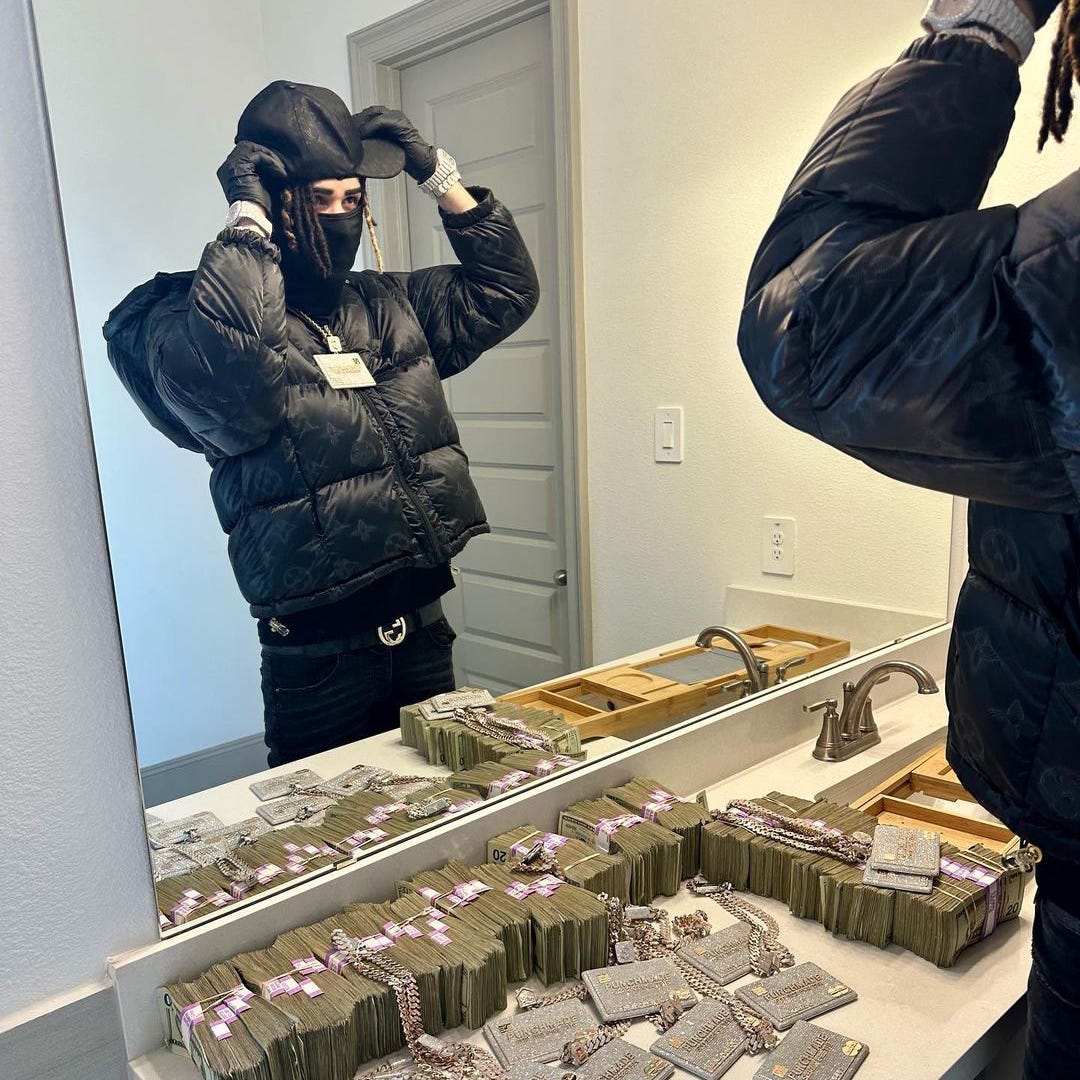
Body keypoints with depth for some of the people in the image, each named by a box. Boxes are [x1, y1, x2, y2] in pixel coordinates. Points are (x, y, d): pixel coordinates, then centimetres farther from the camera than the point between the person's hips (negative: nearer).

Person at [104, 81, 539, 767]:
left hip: (422, 627, 6)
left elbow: (506, 290, 15)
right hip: (319, 652, -5)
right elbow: (217, 361, -34)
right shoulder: (187, 319, -9)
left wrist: (440, 177, 7)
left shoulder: (389, 305, 9)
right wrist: (248, 221, -21)